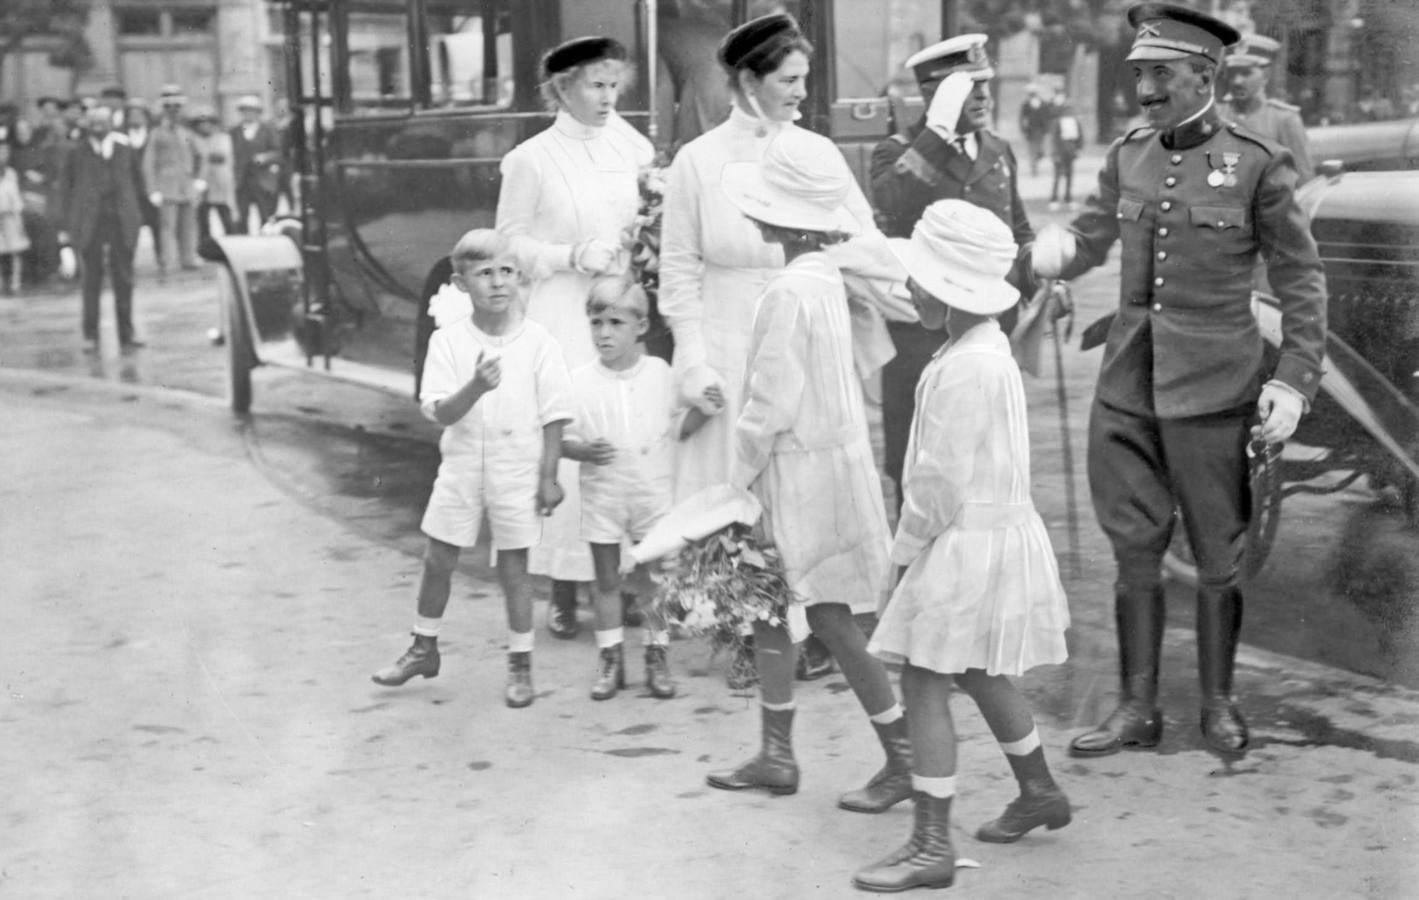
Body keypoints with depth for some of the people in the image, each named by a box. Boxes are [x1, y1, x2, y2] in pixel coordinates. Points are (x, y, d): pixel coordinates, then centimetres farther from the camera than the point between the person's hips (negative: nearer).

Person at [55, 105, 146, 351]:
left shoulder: (124, 150, 8)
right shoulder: (76, 154, 3)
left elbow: (136, 181, 18)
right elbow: (63, 189, 4)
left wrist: (132, 214, 8)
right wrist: (65, 227, -2)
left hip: (121, 223, 2)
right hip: (89, 226, -2)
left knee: (124, 279, 3)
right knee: (91, 280, 1)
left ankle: (127, 334, 10)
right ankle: (90, 336, 7)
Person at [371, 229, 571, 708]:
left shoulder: (538, 343, -8)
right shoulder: (448, 341, -6)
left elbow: (552, 416, -4)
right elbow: (442, 413, -13)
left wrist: (548, 476, -6)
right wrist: (477, 386, -30)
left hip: (517, 471, -2)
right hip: (461, 467, 2)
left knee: (513, 568, 5)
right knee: (437, 561, 11)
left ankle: (520, 664, 18)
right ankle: (424, 648, 31)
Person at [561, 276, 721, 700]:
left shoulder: (660, 373, 0)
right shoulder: (580, 381, -4)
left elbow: (679, 427, 9)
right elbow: (563, 438, -2)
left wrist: (702, 409, -8)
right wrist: (585, 450, -21)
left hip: (652, 492, 0)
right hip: (601, 494, 0)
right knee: (606, 578, 8)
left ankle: (658, 657, 17)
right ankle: (610, 659, 17)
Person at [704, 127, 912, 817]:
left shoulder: (788, 293, -20)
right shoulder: (826, 278, 8)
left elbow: (771, 402, -21)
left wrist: (736, 480, -11)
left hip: (803, 470, -9)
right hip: (830, 454, 9)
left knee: (830, 620, -2)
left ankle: (907, 760, 6)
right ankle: (775, 755, 25)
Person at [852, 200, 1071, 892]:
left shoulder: (963, 369, -23)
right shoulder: (989, 348, 9)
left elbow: (941, 479, -21)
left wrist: (908, 547, -8)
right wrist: (919, 541, 17)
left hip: (968, 544, -10)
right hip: (998, 531, 10)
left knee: (924, 683, -6)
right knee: (979, 675, 24)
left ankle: (931, 846, -2)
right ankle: (1039, 792, 40)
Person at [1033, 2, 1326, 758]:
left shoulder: (1257, 164, -7)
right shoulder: (1127, 156, 5)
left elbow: (1301, 280, -2)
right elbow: (1088, 240, 12)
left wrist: (1294, 380, -9)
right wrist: (1055, 250, -11)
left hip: (1212, 390, -4)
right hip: (1126, 386, 4)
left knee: (1217, 557, 7)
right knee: (1134, 552, 8)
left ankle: (1218, 703, 24)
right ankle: (1137, 709, 18)